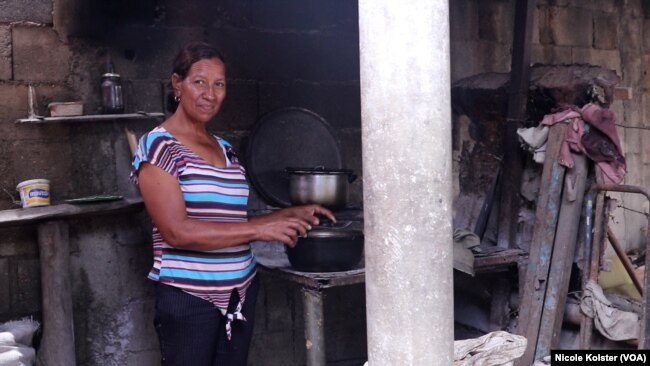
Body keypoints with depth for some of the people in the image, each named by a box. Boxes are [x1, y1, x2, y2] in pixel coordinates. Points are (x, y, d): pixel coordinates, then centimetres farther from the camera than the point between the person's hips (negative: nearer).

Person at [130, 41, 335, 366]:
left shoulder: (224, 148, 12)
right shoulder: (158, 146, -9)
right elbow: (176, 231, -19)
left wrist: (291, 214, 6)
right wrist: (259, 229, -19)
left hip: (240, 293, 7)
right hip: (189, 300, -6)